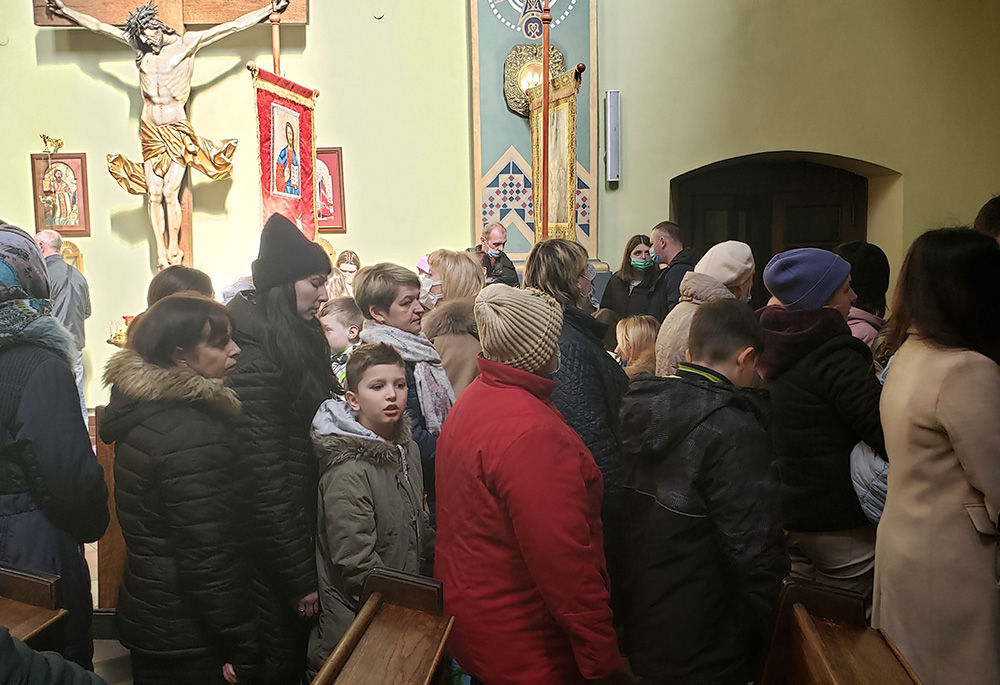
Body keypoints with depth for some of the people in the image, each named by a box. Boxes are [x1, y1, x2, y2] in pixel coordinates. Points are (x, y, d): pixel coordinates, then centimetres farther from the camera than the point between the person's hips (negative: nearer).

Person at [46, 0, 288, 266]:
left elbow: (231, 26, -5)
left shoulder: (186, 44, -2)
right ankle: (161, 253, 6)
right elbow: (97, 26, 20)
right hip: (150, 131, 4)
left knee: (170, 192, -8)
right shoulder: (139, 45, 9)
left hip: (177, 130, -4)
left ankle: (173, 250, 4)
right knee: (154, 193, -1)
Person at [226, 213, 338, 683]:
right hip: (271, 546, -8)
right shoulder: (253, 354, -21)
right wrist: (299, 578, -19)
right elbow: (265, 478, -23)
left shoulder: (299, 338, 8)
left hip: (303, 527, 9)